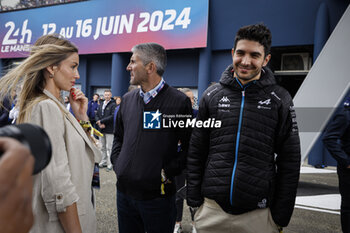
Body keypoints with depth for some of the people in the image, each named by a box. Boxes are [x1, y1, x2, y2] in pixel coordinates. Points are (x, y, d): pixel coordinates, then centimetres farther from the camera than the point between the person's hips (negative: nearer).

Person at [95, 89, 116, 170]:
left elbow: (113, 116, -16)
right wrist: (100, 123, -7)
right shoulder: (101, 105, 15)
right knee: (103, 147, 13)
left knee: (109, 147, -4)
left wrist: (101, 121, -13)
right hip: (102, 129, 6)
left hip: (109, 130, -6)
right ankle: (104, 161, 22)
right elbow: (96, 115, 12)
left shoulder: (113, 105, -6)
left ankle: (109, 163, 1)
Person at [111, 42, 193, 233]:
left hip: (158, 194, -5)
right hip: (124, 190, 5)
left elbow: (190, 147, -8)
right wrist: (117, 165, 8)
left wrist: (167, 173, -12)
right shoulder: (128, 99, 9)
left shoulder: (179, 101, -9)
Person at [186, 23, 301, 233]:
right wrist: (194, 201, 3)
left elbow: (289, 162, 0)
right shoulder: (212, 95, 3)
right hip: (211, 210, 2)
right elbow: (196, 154, 6)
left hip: (258, 215, -1)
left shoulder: (280, 100, -2)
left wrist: (281, 216, -3)